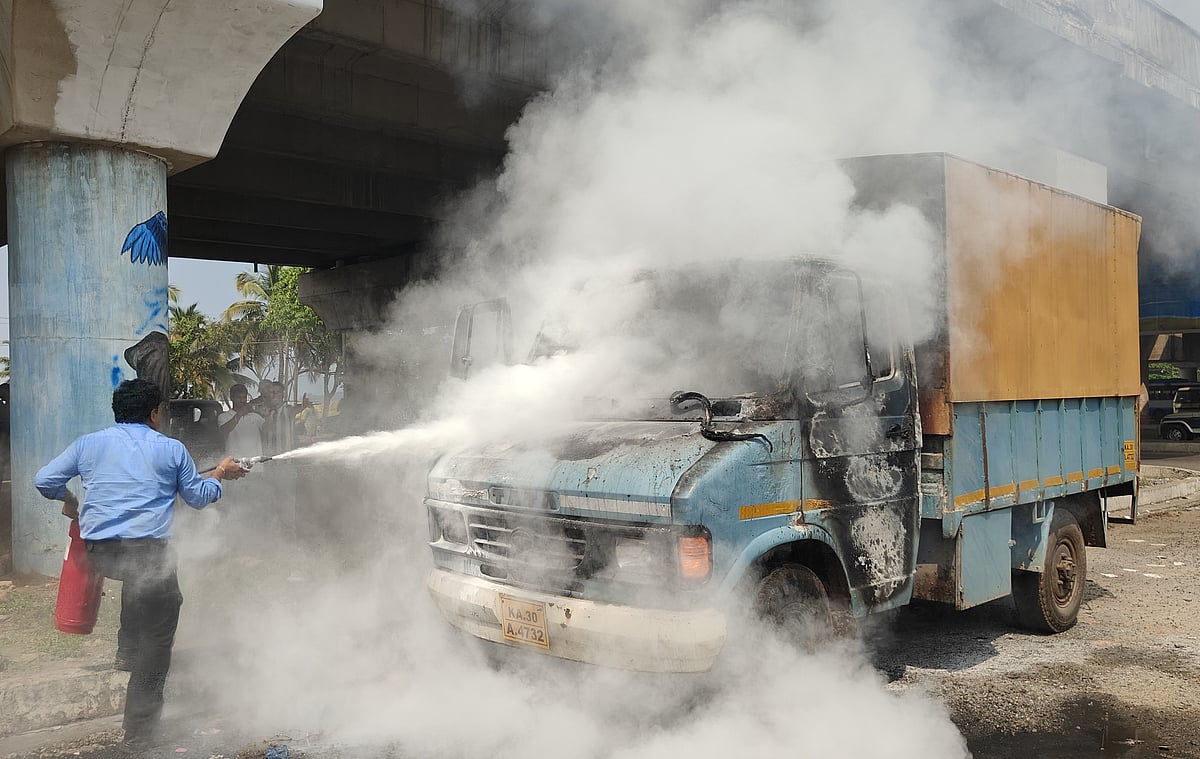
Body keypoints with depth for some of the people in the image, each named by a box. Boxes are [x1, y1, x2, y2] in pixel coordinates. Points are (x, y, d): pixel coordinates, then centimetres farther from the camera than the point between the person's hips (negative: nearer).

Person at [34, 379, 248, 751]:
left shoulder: (89, 443, 11)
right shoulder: (171, 448, 5)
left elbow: (45, 479, 13)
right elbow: (198, 497, 14)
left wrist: (69, 500, 32)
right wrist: (220, 473, 31)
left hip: (98, 550, 5)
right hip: (147, 550, -4)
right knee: (156, 640, 6)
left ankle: (127, 649, 29)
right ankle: (138, 731, 9)